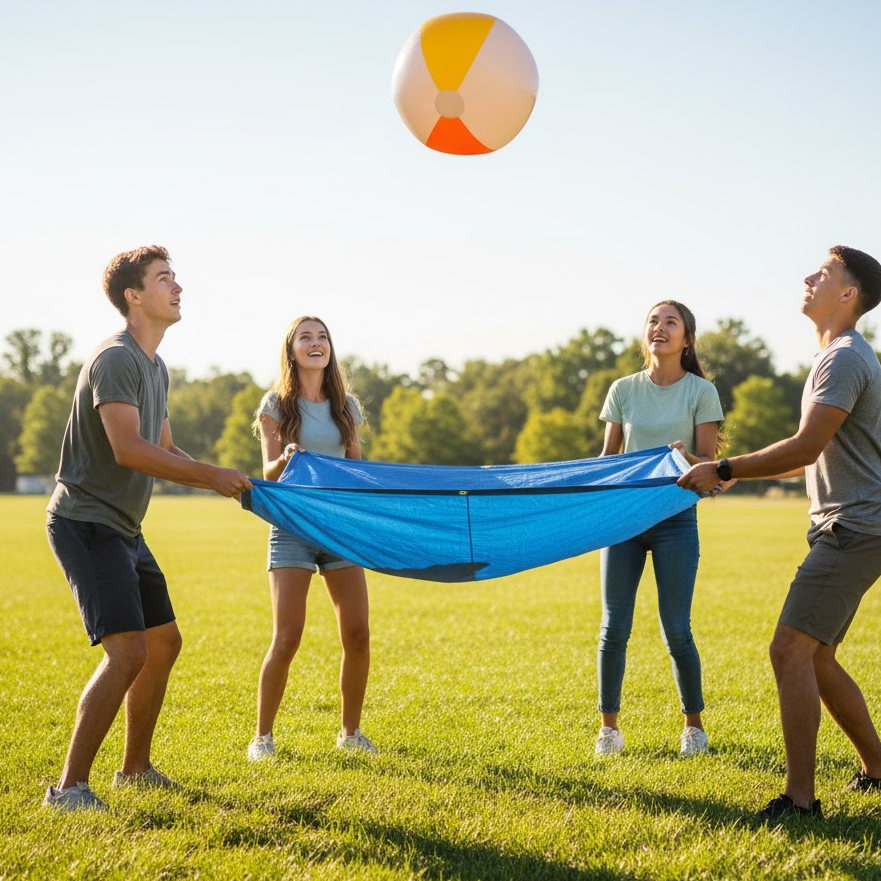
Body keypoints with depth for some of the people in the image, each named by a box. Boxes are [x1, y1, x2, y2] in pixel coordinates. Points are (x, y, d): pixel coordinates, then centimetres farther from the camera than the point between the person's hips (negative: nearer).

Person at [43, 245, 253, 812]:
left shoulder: (156, 368, 16)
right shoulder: (116, 359, -16)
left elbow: (165, 452, 20)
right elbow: (127, 449, -26)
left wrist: (226, 483, 5)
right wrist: (212, 475, -21)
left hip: (123, 530, 10)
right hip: (87, 523, -10)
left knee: (164, 643, 16)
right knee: (128, 651, -18)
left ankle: (135, 768, 30)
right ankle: (70, 787, -12)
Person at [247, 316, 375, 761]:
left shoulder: (345, 406, 11)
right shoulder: (276, 404, 1)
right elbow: (269, 472, -3)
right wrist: (285, 461, -25)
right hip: (293, 526, -3)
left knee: (357, 634, -2)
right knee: (287, 638, -11)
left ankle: (350, 732, 15)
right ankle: (262, 736, 3)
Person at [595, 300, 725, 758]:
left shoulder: (701, 391, -1)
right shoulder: (624, 389, 7)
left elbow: (707, 462, -2)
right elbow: (607, 457, 12)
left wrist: (687, 458, -24)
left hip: (675, 518, -2)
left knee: (676, 631, -2)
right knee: (614, 627, 1)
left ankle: (694, 725, 16)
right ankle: (609, 726, 14)